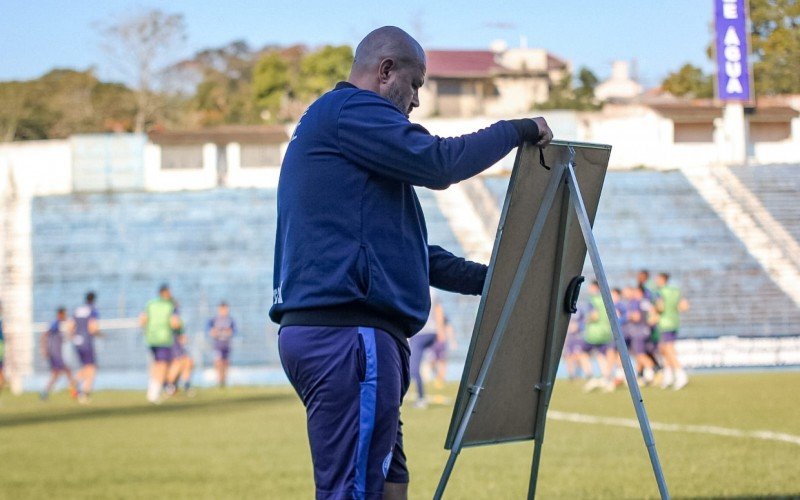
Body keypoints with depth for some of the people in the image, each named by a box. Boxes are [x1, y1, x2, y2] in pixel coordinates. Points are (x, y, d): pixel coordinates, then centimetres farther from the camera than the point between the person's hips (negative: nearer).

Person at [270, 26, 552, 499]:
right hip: (347, 333, -11)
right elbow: (438, 162, -14)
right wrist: (517, 131, 0)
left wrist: (485, 278, 24)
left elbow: (399, 247, 30)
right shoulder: (350, 110, -4)